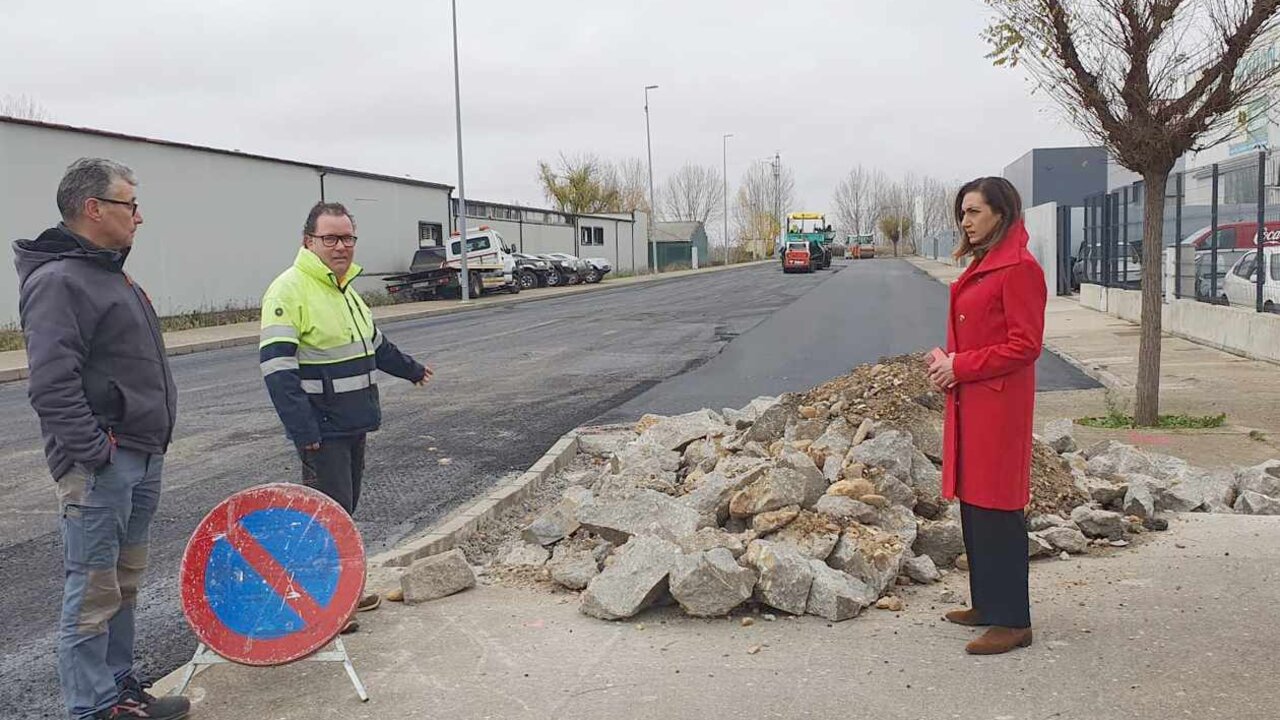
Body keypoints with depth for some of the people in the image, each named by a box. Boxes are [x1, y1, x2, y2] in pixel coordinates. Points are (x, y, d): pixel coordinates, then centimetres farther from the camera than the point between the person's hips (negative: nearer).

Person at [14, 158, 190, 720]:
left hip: (141, 460, 10)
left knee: (123, 586, 17)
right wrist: (94, 453, -21)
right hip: (99, 468, -10)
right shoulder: (57, 280, -15)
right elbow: (52, 386, -23)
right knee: (92, 596, -1)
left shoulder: (110, 273, 17)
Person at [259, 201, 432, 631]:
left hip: (354, 424, 9)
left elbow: (373, 344, 30)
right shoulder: (290, 290, -15)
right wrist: (304, 432, -27)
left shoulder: (345, 289, 14)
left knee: (345, 510, 15)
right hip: (321, 430, -9)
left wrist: (411, 369, 40)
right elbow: (277, 368, -22)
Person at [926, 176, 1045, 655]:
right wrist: (947, 361, 5)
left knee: (996, 509, -5)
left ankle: (1012, 621, 4)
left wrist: (960, 366, -15)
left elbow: (1025, 345, -18)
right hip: (968, 402, 10)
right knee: (972, 503, 15)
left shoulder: (1019, 269, -13)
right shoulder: (980, 266, 17)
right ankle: (986, 603, 27)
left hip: (998, 405, -10)